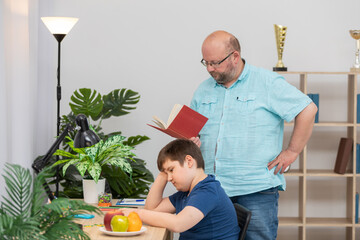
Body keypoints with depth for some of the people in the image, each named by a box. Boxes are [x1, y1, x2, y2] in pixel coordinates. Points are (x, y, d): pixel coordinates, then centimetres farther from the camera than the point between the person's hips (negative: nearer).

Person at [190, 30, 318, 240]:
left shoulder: (267, 83, -2)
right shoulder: (203, 91, 15)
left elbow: (308, 109, -4)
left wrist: (292, 151, -7)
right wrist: (191, 142, -2)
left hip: (257, 190, -5)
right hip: (212, 190, 5)